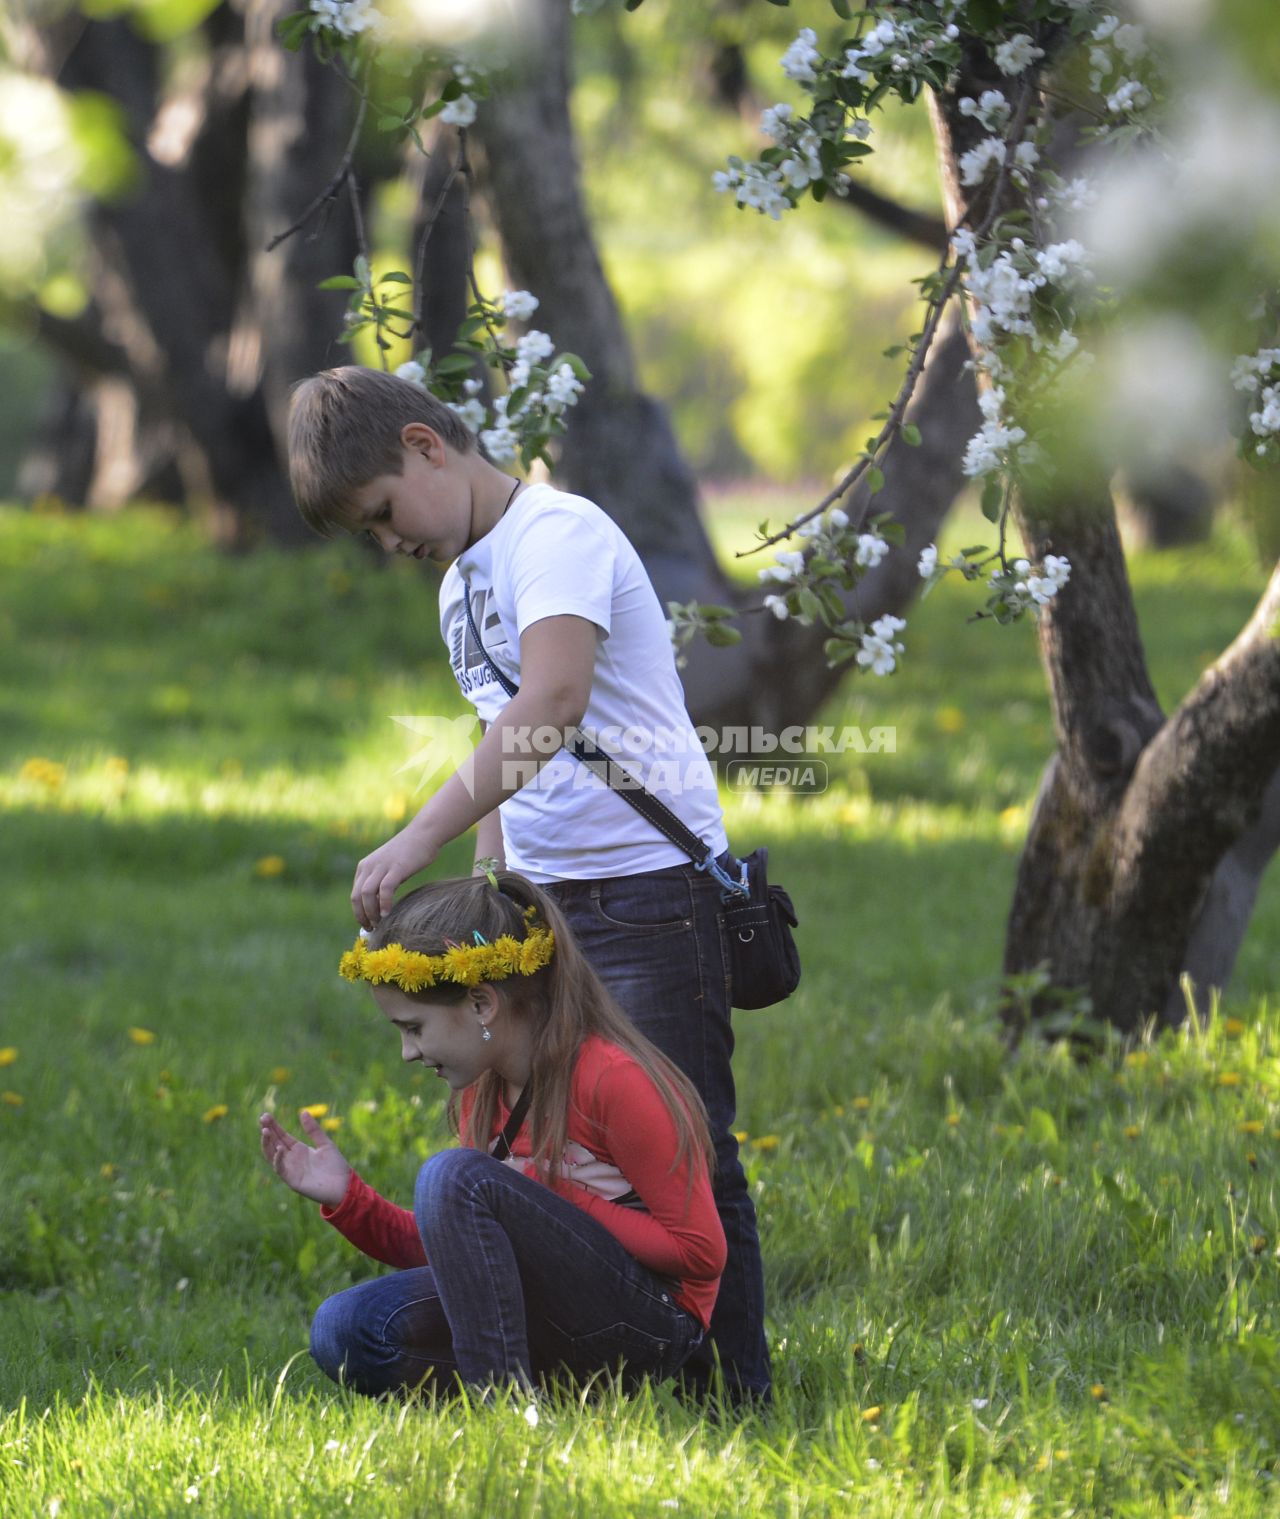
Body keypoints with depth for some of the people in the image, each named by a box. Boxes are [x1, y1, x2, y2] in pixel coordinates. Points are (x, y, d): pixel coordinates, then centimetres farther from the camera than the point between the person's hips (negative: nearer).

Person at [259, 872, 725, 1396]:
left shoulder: (612, 1079, -15)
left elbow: (700, 1252, -14)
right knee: (343, 1330, -11)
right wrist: (346, 1199, 1)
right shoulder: (480, 1093, 9)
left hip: (645, 1326, -8)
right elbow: (460, 1250, 13)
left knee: (454, 1175, -25)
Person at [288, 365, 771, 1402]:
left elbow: (552, 706, -29)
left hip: (650, 881, -9)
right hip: (542, 896, 9)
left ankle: (738, 1396, -3)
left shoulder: (558, 533, -13)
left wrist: (420, 838, -34)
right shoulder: (460, 586, 17)